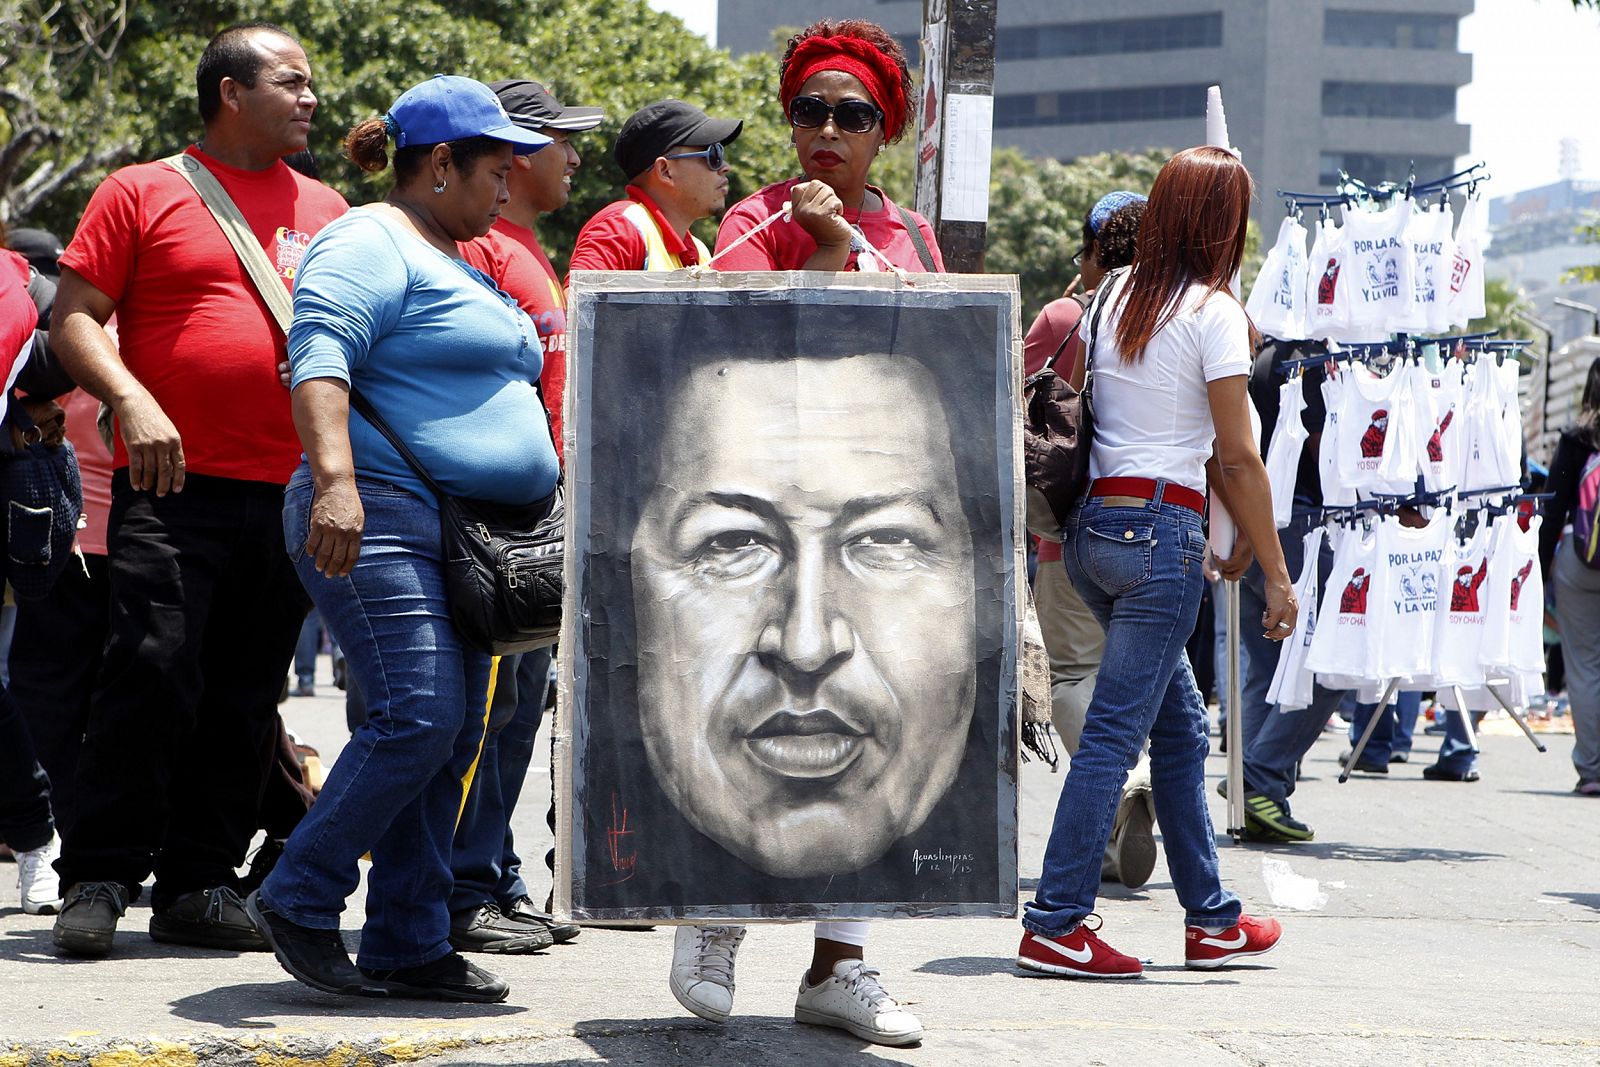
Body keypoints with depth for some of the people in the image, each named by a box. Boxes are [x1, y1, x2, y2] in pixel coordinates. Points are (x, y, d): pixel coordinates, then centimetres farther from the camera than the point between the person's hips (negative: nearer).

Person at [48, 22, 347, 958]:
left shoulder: (327, 211, 17)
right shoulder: (143, 193, 6)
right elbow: (74, 319, 1)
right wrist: (132, 400, -16)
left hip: (289, 494, 4)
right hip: (174, 486, -4)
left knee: (247, 699, 6)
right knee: (153, 674, -13)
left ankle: (199, 885, 14)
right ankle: (100, 880, -4)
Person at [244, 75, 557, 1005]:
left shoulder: (459, 265, 25)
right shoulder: (368, 247, -6)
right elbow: (320, 362, -20)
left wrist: (548, 495, 28)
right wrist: (335, 480, -33)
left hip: (466, 539, 10)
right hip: (381, 523, -10)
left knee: (454, 743, 4)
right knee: (418, 718, -18)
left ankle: (408, 944, 7)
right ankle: (299, 901, -5)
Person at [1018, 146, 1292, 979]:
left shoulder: (1113, 297, 11)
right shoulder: (1213, 312, -8)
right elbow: (1238, 459, -10)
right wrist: (1276, 573, -5)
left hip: (1091, 525, 7)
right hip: (1160, 534, -7)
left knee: (1181, 726, 16)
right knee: (1114, 733, -5)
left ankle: (1211, 917, 22)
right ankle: (1055, 924, -5)